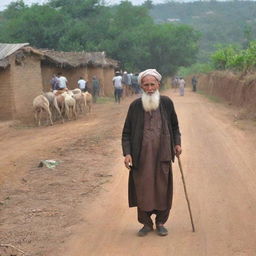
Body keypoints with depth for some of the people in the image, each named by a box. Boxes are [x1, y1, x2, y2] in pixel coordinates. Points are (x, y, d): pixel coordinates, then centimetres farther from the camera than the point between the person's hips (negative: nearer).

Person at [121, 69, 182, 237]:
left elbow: (174, 126, 17)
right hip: (141, 156, -1)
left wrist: (177, 143, 4)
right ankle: (146, 223, 18)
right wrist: (127, 153, -9)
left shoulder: (167, 103, 3)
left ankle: (161, 222, 22)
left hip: (162, 155, 1)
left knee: (162, 188, 5)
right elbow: (126, 133, 2)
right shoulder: (135, 106, 0)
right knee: (142, 190, 2)